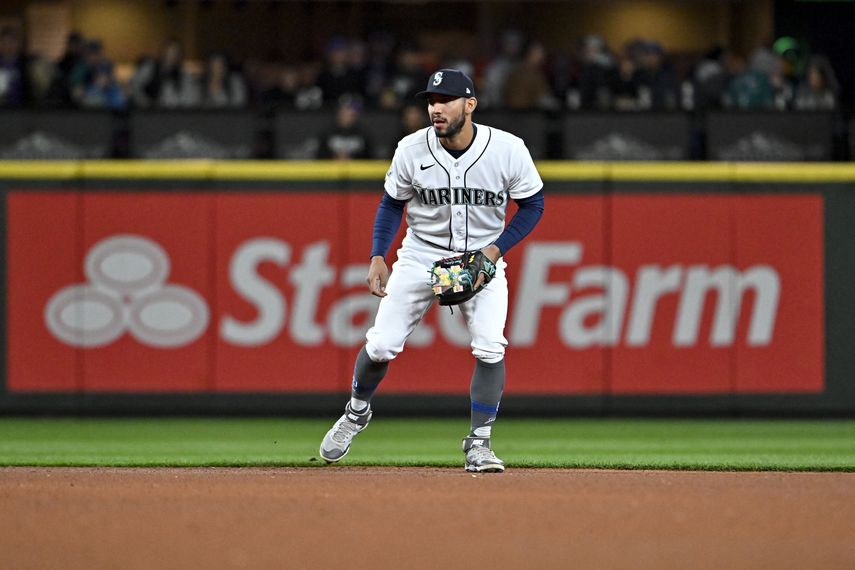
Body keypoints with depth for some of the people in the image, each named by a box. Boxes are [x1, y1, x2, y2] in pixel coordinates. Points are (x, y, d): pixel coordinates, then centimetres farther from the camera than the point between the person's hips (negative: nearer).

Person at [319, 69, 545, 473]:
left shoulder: (508, 150, -18)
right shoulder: (412, 150, -14)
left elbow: (532, 205, -6)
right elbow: (392, 203, 2)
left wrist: (494, 250, -17)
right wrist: (377, 257, -9)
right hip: (422, 254, 1)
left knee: (490, 348, -18)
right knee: (381, 345, -4)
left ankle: (478, 444, -4)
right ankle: (357, 413, 26)